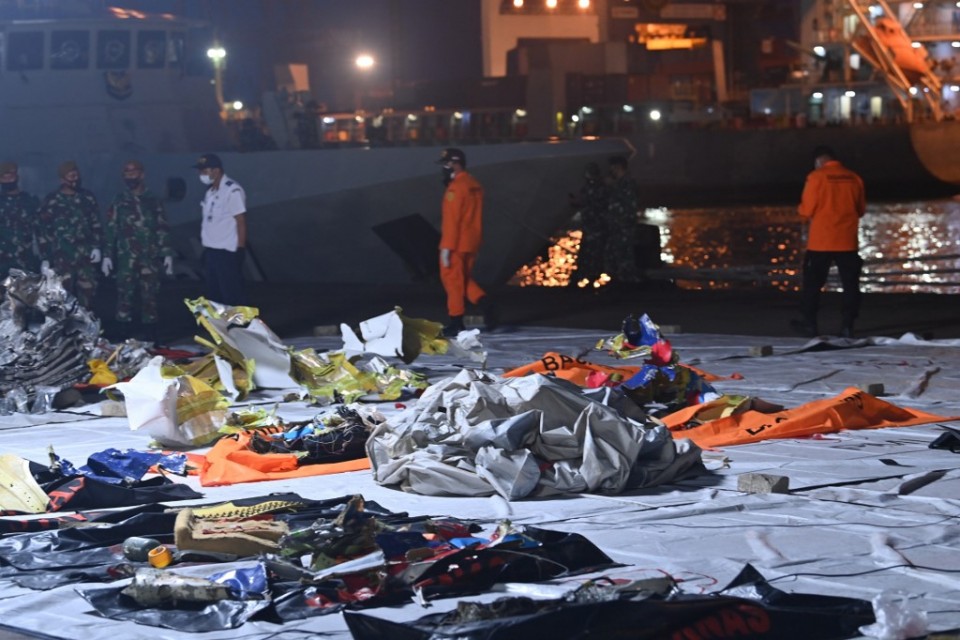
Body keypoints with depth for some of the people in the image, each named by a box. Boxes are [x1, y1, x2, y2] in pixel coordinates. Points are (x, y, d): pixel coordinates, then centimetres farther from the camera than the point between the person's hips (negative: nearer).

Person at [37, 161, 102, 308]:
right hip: (61, 258, -3)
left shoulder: (88, 198, 10)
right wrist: (44, 258, -4)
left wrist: (96, 247, 4)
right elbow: (42, 229, 0)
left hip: (85, 257, 3)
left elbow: (96, 224, 16)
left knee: (87, 293, 0)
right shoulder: (52, 201, 0)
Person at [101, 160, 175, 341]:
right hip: (126, 258, 0)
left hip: (150, 257, 0)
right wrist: (107, 255, 0)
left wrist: (167, 253, 0)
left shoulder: (153, 200, 10)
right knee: (125, 297, -3)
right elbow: (110, 230, 7)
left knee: (150, 298, 1)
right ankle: (123, 339, 2)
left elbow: (162, 229, 8)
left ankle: (150, 338, 7)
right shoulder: (119, 201, 10)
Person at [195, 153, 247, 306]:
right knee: (213, 294, 14)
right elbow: (210, 221, 13)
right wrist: (206, 247, 10)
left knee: (232, 295, -4)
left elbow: (241, 222, -14)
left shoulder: (232, 190, -13)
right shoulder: (211, 191, 11)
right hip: (211, 251, 9)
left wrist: (240, 249, -15)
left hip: (227, 252, -9)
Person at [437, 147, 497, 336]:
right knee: (465, 279, 17)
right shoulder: (474, 185, 12)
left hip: (456, 245, -9)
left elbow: (452, 220, -20)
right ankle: (485, 303, -3)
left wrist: (446, 247, -18)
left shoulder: (455, 187, -16)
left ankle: (456, 322, 3)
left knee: (452, 280, 0)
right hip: (471, 243, 9)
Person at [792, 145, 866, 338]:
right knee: (850, 284, 7)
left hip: (821, 241, -3)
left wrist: (807, 216, 14)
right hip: (847, 241, 3)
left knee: (813, 283, 9)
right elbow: (861, 209, 12)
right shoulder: (854, 178, 3)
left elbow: (807, 209, -8)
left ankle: (810, 323, 12)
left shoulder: (816, 177, -9)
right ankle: (848, 324, 3)